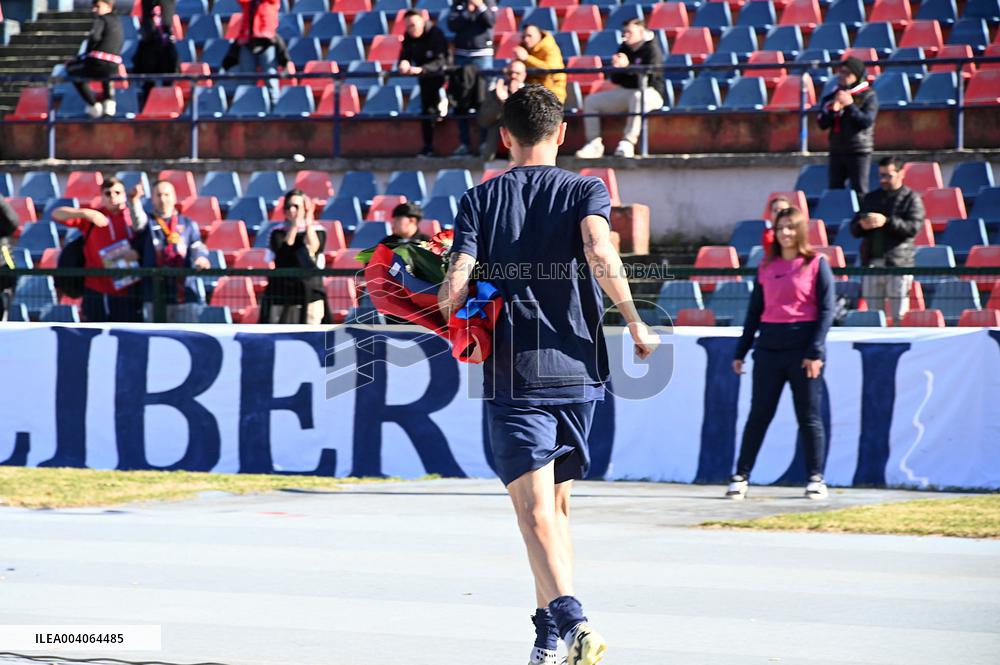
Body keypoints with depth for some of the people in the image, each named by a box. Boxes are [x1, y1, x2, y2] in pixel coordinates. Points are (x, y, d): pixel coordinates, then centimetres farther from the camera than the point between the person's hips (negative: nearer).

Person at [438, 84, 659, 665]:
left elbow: (455, 290, -6)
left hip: (513, 374, -2)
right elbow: (600, 255, -18)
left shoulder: (481, 200, 4)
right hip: (577, 368, 2)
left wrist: (451, 313, 17)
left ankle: (571, 618, -31)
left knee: (536, 508, -10)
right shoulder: (586, 191, 3)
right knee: (556, 503, 18)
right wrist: (635, 322, -8)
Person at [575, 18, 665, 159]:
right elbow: (615, 79, 10)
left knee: (637, 97, -43)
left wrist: (627, 66, -29)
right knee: (591, 101, -3)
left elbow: (647, 79, -22)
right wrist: (616, 67, -11)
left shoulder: (652, 50, -10)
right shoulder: (624, 49, 9)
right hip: (626, 92, 7)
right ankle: (594, 144, -13)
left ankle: (628, 143, -44)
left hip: (650, 93, -7)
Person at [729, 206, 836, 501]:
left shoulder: (816, 264, 0)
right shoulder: (766, 267, 12)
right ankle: (741, 476, 5)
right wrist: (741, 351, 12)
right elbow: (755, 310, 15)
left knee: (809, 416, 1)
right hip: (769, 347, 4)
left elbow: (826, 310, -5)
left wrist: (815, 351, -14)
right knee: (759, 414, 3)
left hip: (803, 348, -4)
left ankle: (816, 478, 8)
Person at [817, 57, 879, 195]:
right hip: (837, 151, 5)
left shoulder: (869, 96, -1)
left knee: (859, 191, -6)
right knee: (835, 190, 5)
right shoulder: (832, 97, 10)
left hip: (859, 151, -5)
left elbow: (867, 121, -13)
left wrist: (850, 105, -16)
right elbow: (822, 124, 4)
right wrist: (834, 110, -12)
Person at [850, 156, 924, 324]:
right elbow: (853, 229, 18)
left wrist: (886, 222, -19)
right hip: (872, 263, 5)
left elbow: (913, 227, -9)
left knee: (899, 315, -7)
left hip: (898, 263, -5)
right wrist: (862, 225, -5)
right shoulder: (870, 198, 20)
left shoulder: (911, 198, 4)